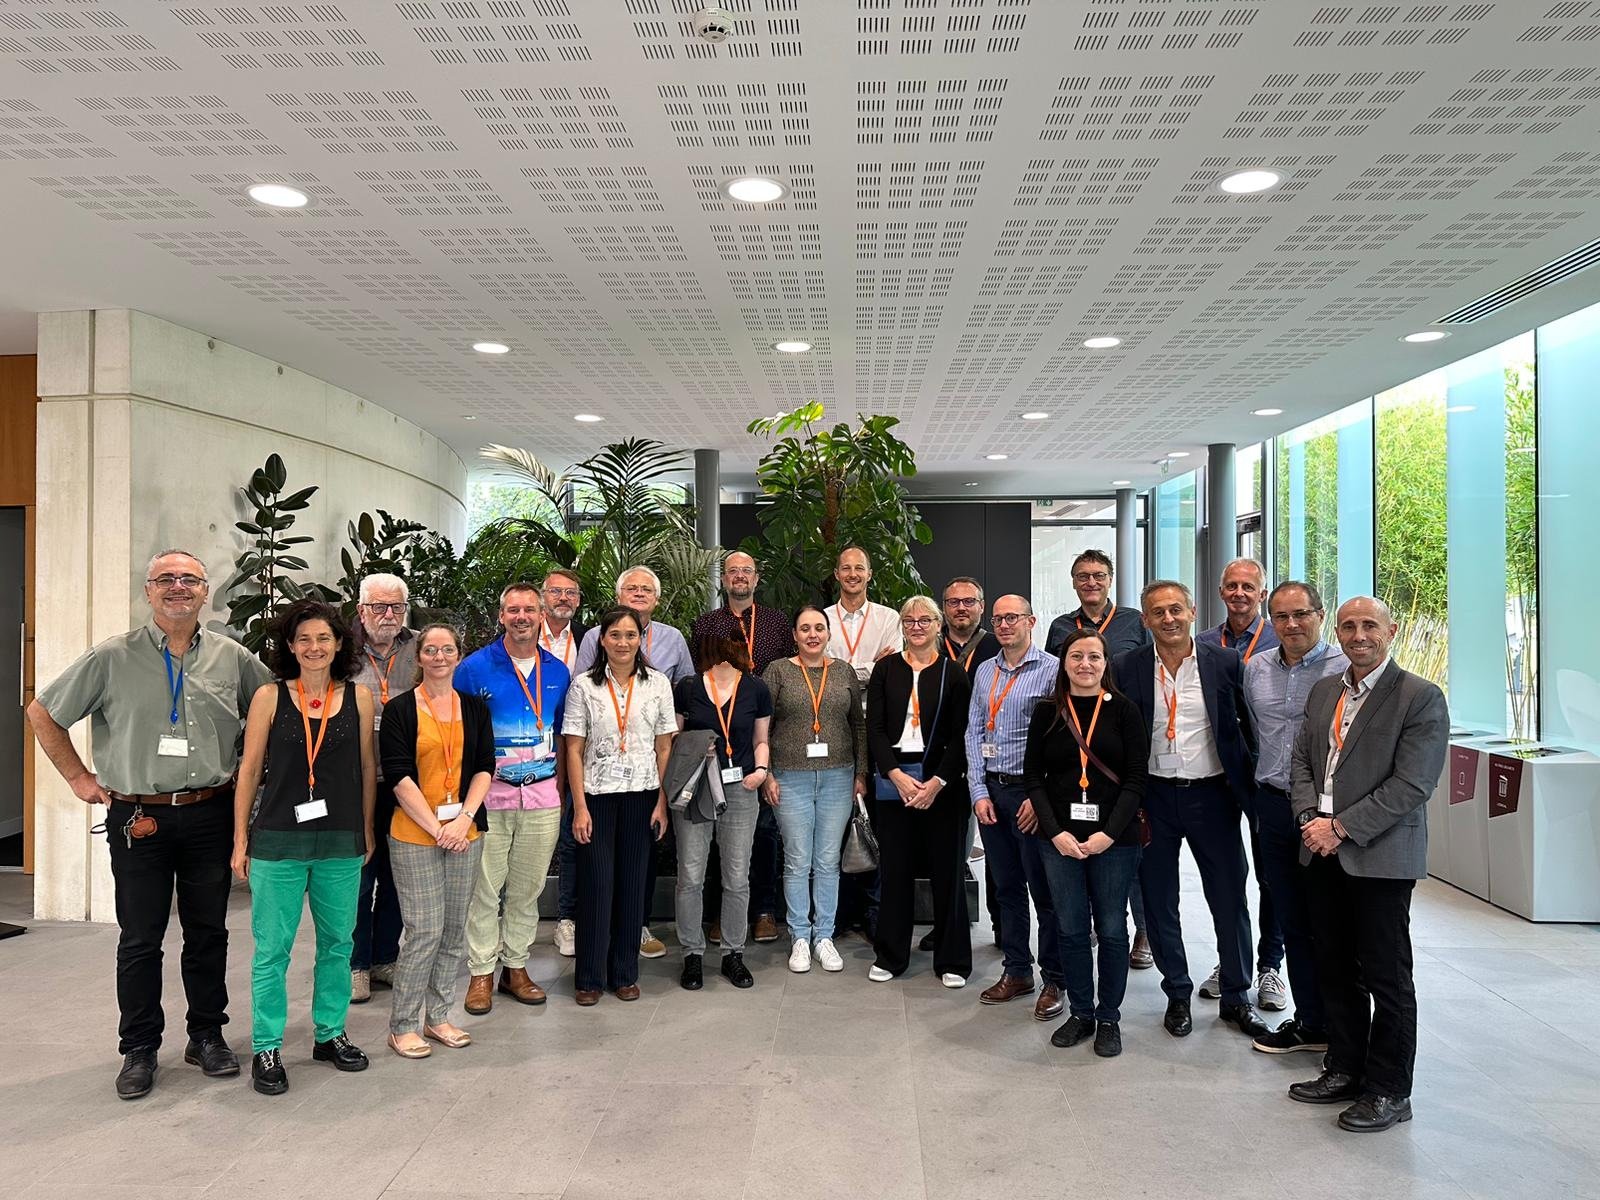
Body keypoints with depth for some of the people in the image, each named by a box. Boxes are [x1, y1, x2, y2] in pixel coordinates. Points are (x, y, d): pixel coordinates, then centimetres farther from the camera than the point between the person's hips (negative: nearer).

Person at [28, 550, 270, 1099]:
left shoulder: (233, 658, 2)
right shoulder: (111, 657, -3)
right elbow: (43, 712, 6)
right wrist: (79, 777, 3)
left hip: (211, 815, 2)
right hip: (138, 820, -1)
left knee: (208, 933, 11)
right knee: (140, 940, 7)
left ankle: (208, 1035, 26)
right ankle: (139, 1049, 22)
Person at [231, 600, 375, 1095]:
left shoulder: (359, 697, 1)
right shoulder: (269, 696, -3)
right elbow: (249, 770, 1)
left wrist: (367, 832, 10)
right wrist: (240, 841, 1)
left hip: (341, 843, 2)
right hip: (278, 842, -2)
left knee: (338, 943, 13)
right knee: (272, 950, 5)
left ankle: (329, 1034, 30)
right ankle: (266, 1049, 19)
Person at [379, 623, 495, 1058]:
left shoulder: (474, 708, 10)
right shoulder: (399, 709, -1)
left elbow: (484, 767, 6)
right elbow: (399, 776, -7)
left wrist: (464, 818, -9)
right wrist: (436, 827, -13)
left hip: (466, 832, 4)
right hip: (414, 834, -4)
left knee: (455, 929, 9)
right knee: (425, 930, -6)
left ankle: (438, 1017, 23)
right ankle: (402, 1026, 10)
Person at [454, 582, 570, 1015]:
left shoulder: (557, 671, 6)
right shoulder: (474, 667, -4)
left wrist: (560, 789, 10)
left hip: (543, 796, 3)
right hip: (489, 794, -3)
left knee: (528, 888, 11)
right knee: (485, 889, 2)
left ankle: (515, 966, 24)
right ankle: (481, 972, 15)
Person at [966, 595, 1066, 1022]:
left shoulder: (1051, 671, -6)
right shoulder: (984, 672, 11)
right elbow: (974, 733, 10)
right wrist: (979, 791, 2)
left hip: (1031, 793, -5)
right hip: (991, 790, 5)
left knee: (1045, 890, 2)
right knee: (1006, 887, 13)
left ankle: (1054, 980, 14)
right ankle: (1016, 971, 25)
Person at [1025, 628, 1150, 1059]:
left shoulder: (1124, 710, -1)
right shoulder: (1048, 712, 4)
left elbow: (1136, 779, -4)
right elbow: (1033, 777, 3)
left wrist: (1108, 833, -13)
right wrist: (1056, 832, -9)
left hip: (1114, 839, -1)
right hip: (1059, 838, 2)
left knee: (1111, 929, 6)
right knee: (1072, 929, 8)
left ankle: (1109, 1018, 21)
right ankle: (1080, 1013, 24)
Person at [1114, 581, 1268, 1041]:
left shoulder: (1224, 662, -3)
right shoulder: (1127, 669, -4)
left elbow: (1249, 725, 3)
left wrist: (1248, 784, -2)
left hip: (1211, 793, 0)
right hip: (1154, 796, 0)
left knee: (1230, 900, 8)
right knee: (1159, 902, 10)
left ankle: (1237, 997, 28)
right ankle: (1178, 995, 28)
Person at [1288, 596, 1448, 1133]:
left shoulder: (1421, 698, -9)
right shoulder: (1324, 690, 11)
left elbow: (1411, 785, -16)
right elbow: (1301, 760, 12)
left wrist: (1340, 828, -17)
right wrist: (1310, 818, -5)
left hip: (1380, 857, -6)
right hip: (1322, 854, 6)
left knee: (1386, 978, 4)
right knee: (1335, 969, 15)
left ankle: (1389, 1092, 18)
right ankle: (1344, 1070, 30)